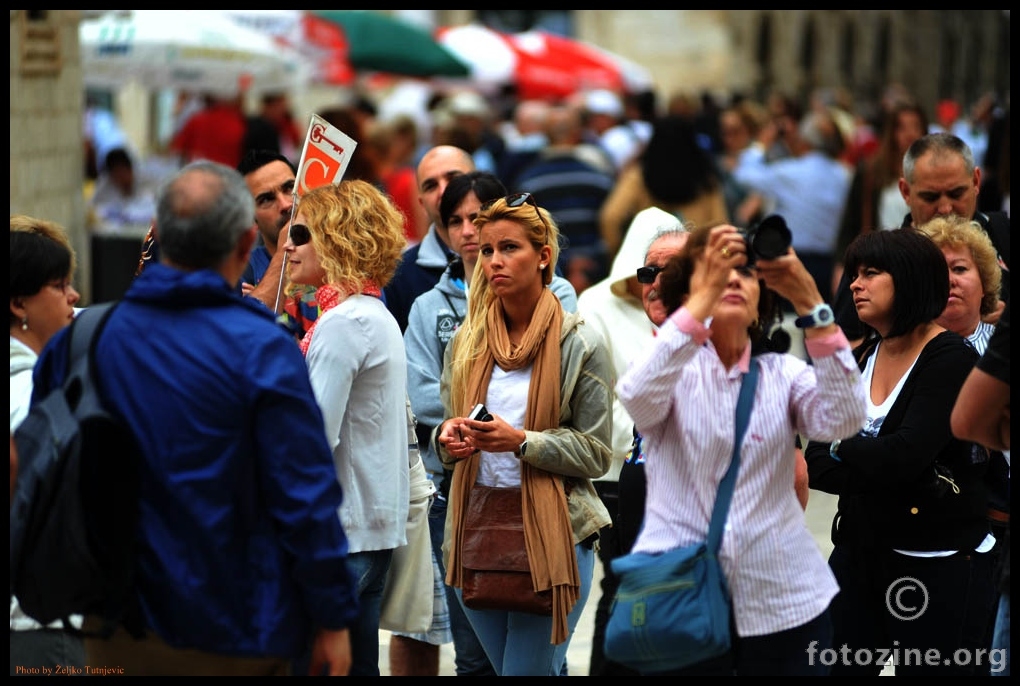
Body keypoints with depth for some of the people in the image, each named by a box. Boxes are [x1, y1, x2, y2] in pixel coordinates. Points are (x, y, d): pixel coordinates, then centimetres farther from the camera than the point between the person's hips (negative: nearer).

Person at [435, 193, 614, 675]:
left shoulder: (580, 345, -5)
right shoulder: (467, 342, 9)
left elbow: (597, 453, -7)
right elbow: (449, 427, 18)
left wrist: (522, 441, -20)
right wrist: (448, 437, -6)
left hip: (552, 533, -5)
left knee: (530, 668, -6)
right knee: (500, 665, 13)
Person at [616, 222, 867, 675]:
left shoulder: (784, 372, 7)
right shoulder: (672, 369, 2)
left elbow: (843, 419, -14)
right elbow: (638, 398, -23)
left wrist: (810, 303, -22)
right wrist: (705, 295, -30)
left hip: (782, 603, 2)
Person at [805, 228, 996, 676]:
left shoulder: (951, 360, -11)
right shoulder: (857, 359, 9)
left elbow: (904, 455, -23)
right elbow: (817, 465, 0)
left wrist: (841, 446, -5)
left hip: (937, 566, -6)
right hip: (860, 550, 6)